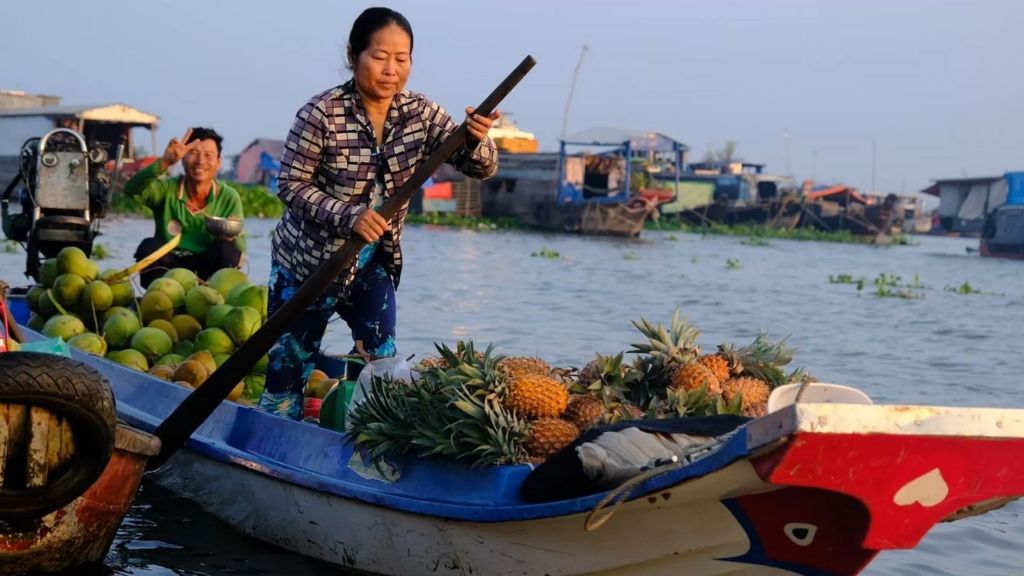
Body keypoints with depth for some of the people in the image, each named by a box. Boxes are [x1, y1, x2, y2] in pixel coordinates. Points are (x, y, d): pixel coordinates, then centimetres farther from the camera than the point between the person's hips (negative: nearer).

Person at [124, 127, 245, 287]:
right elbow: (132, 190, -27)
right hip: (165, 269, 0)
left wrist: (230, 236, -35)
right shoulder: (167, 189, -6)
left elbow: (240, 249, -10)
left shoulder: (229, 197, -4)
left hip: (207, 270, 0)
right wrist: (164, 163, -42)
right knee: (149, 247, -28)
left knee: (227, 250, -28)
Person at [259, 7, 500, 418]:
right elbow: (290, 185, -17)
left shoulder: (420, 114, -7)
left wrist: (476, 139, -33)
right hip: (307, 262, -4)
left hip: (373, 264, 4)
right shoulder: (322, 113, -20)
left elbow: (481, 168, -10)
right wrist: (348, 215, -31)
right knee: (289, 369, 4)